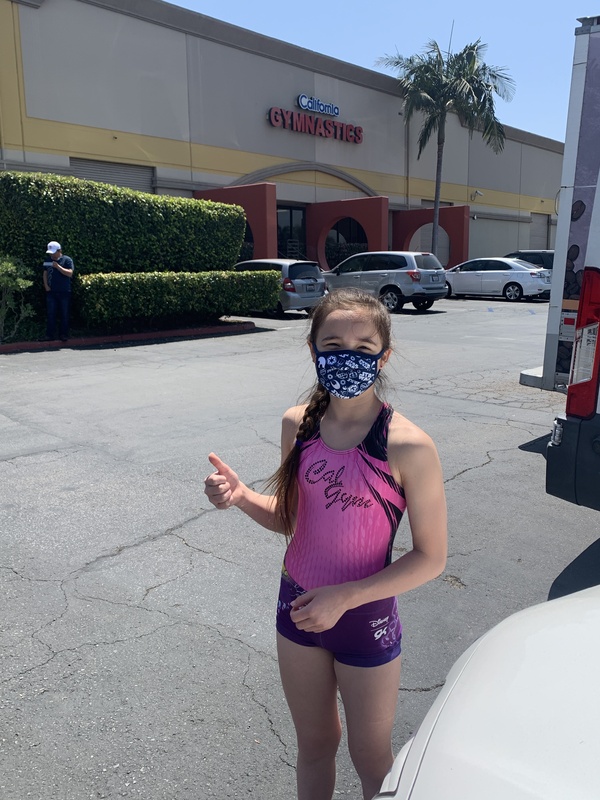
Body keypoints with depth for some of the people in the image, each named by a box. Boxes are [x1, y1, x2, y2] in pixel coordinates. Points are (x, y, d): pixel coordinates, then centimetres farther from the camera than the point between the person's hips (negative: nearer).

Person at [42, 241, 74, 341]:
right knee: (50, 314, 2)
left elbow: (70, 273, -15)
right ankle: (49, 335, 7)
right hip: (51, 292, 3)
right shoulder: (48, 260, 11)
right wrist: (46, 286, 3)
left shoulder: (67, 260, -3)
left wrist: (57, 266, -21)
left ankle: (64, 335, 11)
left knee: (64, 314, 2)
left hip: (64, 292, -3)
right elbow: (45, 273, 16)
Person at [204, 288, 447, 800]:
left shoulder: (408, 445, -22)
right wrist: (241, 497, -15)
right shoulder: (298, 424, -8)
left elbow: (430, 557, -15)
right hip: (299, 606, 4)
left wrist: (345, 596, -21)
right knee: (314, 746, 26)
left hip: (366, 619, -4)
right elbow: (289, 518, 4)